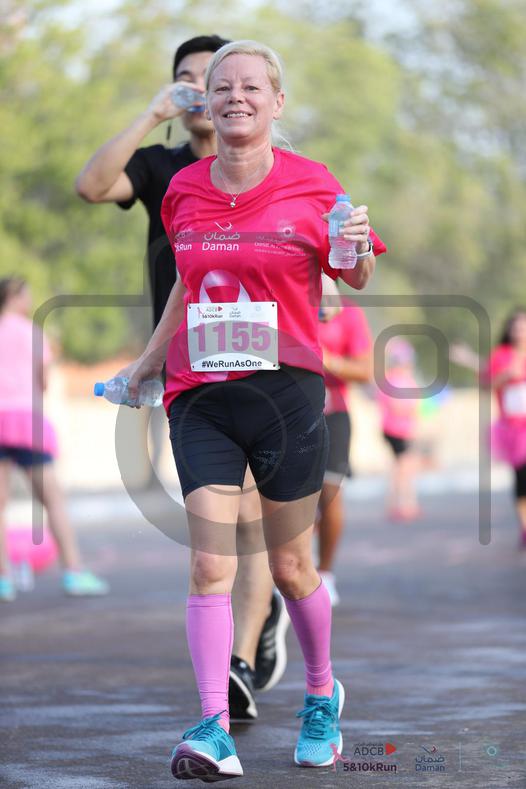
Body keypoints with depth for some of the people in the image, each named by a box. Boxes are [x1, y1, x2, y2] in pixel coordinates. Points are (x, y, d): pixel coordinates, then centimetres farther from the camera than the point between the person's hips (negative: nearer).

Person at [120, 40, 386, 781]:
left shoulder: (310, 185, -3)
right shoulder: (185, 191, 7)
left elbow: (356, 277, 7)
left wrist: (356, 248, -16)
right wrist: (147, 362, 25)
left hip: (285, 389, -2)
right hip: (200, 397, 2)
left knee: (291, 567, 8)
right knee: (210, 565, -9)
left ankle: (323, 694, 32)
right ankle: (214, 731, -13)